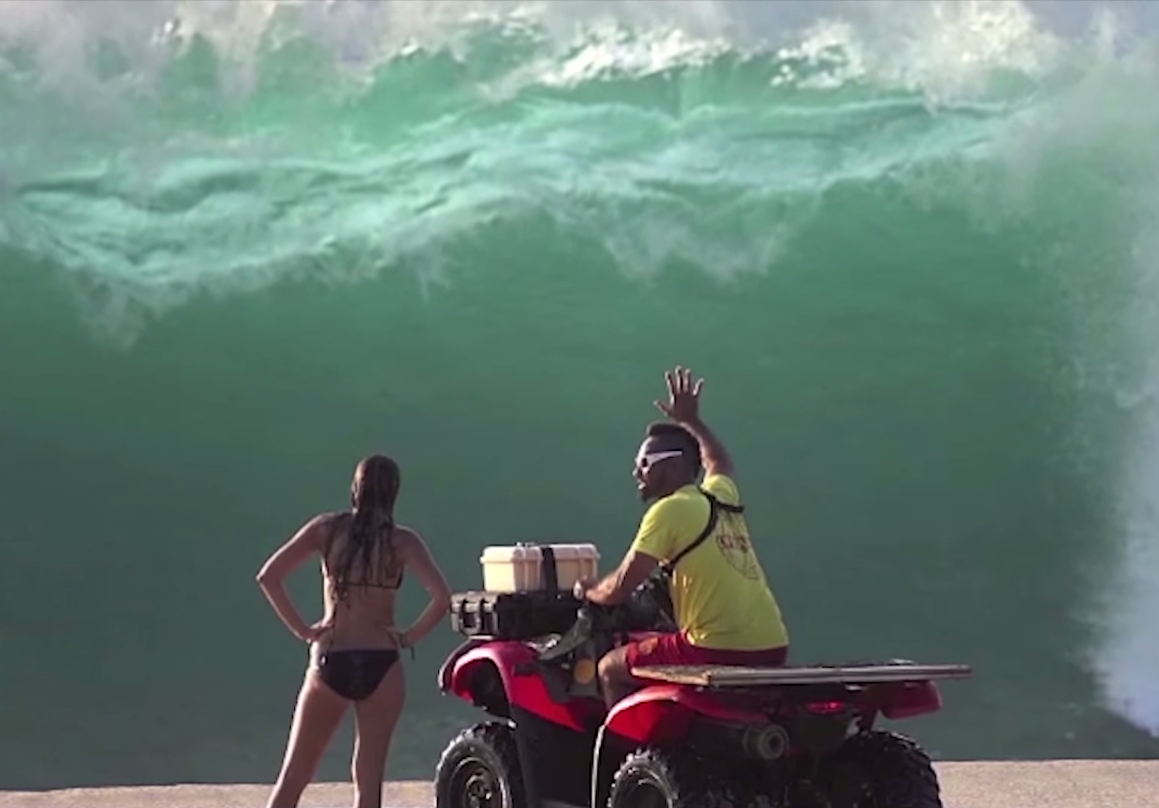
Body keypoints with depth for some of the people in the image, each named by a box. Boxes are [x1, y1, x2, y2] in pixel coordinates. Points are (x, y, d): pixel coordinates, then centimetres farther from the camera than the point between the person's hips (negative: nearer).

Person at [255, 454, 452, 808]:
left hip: (329, 663, 1)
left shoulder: (327, 529, 1)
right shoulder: (402, 540, -3)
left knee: (293, 777, 11)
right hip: (381, 665, -1)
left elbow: (268, 576, -6)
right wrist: (409, 637, -3)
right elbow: (441, 596, -16)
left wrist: (301, 629, 0)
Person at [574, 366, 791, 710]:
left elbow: (619, 590, -8)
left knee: (611, 668, 7)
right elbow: (720, 461, 41)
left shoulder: (669, 510, -7)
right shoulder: (722, 495, 14)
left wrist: (588, 590, 12)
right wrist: (691, 422, 50)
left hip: (718, 650, -8)